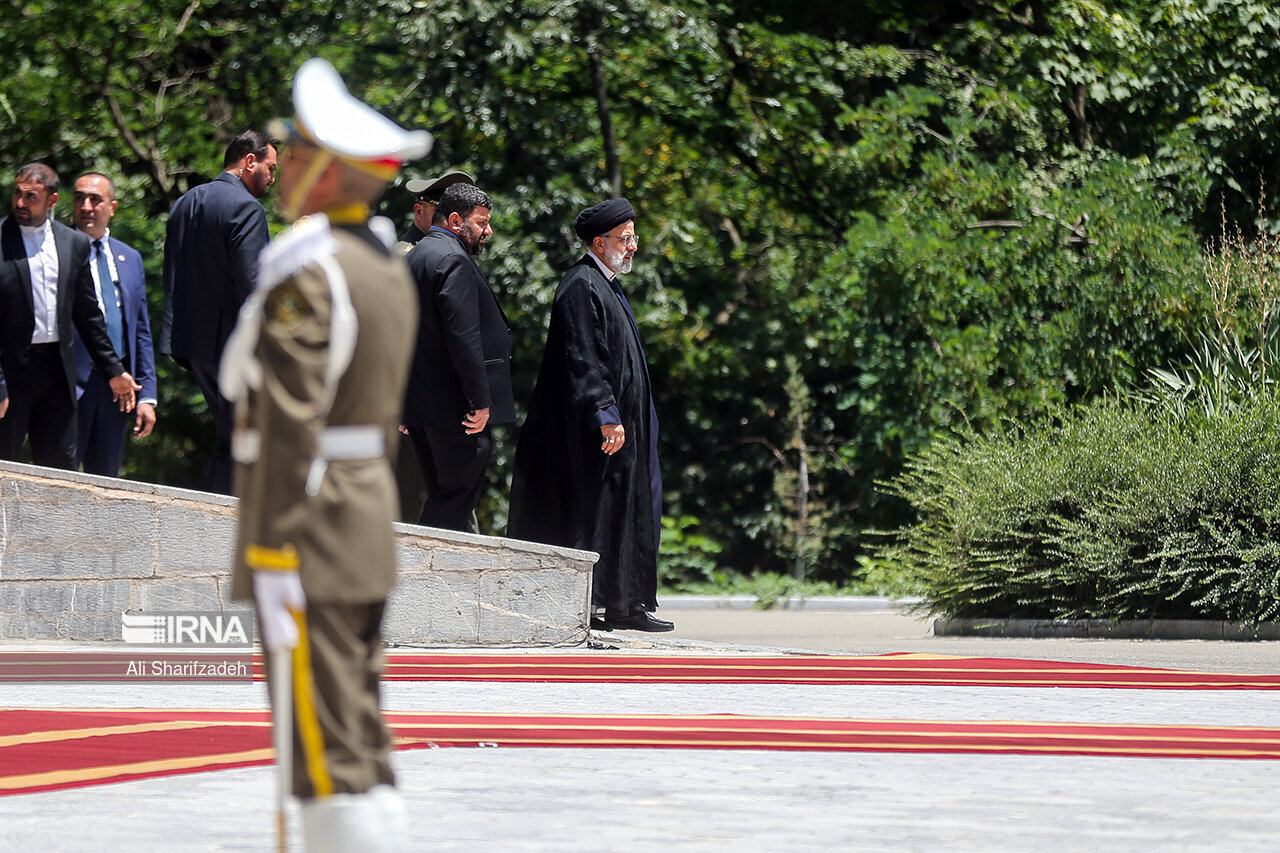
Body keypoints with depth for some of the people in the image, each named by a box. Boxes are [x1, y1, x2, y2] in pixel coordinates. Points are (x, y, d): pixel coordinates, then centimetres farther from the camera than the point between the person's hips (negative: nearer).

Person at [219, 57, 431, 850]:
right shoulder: (389, 270, 13)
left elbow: (291, 429, -21)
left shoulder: (304, 276, -17)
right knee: (361, 746, 12)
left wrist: (273, 564, -21)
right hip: (370, 515, 9)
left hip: (309, 535, -9)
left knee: (328, 750, -7)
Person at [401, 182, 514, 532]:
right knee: (455, 501, -8)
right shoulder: (453, 260, -13)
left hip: (420, 403, 10)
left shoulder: (416, 257, 19)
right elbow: (463, 337, -21)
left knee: (444, 498, 11)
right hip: (455, 408, -10)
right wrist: (480, 401, -20)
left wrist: (407, 406, 22)